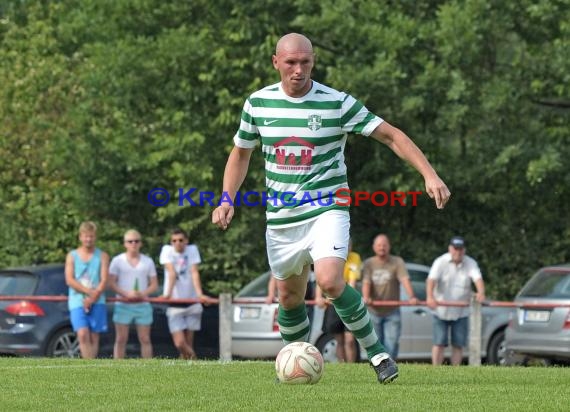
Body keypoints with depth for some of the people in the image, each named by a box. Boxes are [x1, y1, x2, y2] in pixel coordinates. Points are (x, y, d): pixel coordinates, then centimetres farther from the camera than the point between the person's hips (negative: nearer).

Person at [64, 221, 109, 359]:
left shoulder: (102, 256, 9)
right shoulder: (72, 256, 10)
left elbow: (104, 280, -1)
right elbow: (69, 280, 0)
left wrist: (92, 298, -14)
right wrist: (89, 291, -12)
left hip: (97, 302, 1)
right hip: (77, 302, -1)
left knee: (94, 337, 0)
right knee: (83, 335, -15)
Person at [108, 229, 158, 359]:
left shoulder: (148, 261, 11)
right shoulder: (118, 261, 4)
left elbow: (154, 284, 9)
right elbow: (111, 283, -3)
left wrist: (144, 293, -12)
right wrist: (126, 294, -18)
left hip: (142, 304, 2)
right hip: (123, 305, -2)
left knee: (145, 339, 2)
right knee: (121, 339, -1)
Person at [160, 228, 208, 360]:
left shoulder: (192, 250, 2)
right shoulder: (167, 250, -2)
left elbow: (194, 273, -9)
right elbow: (171, 273, -13)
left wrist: (200, 294, -23)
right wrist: (168, 294, -26)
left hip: (192, 303, 2)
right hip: (174, 305, -2)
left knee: (188, 343, 2)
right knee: (179, 343, -13)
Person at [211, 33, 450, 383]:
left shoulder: (338, 103, -10)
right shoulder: (258, 103, 0)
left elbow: (392, 135, -9)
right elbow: (241, 153, 15)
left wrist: (430, 175, -19)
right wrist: (227, 200, 3)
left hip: (327, 209, -4)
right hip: (282, 218, 4)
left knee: (330, 281, -25)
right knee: (289, 296, 13)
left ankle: (376, 351, -9)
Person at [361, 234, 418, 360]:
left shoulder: (397, 262, -2)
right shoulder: (369, 263, 2)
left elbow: (404, 279, -17)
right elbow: (366, 282, -12)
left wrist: (411, 296, -36)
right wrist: (366, 297, -34)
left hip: (392, 312, -1)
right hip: (374, 312, 1)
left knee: (391, 344, -9)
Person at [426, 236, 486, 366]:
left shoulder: (470, 263, -1)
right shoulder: (441, 262, -9)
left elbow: (478, 278, -18)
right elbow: (431, 279, -24)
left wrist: (481, 293, -41)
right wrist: (430, 296, -44)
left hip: (461, 312, 2)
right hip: (441, 311, -2)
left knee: (458, 345, 4)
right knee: (439, 344, -5)